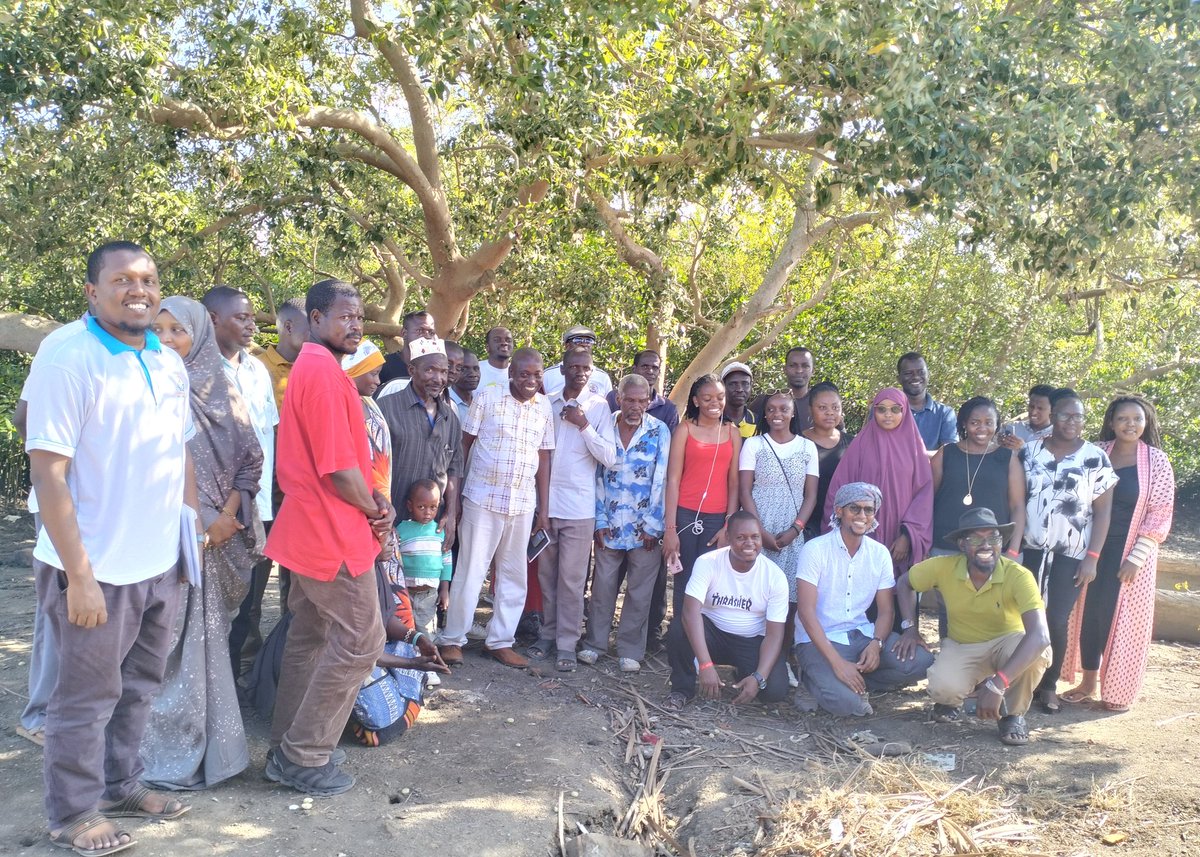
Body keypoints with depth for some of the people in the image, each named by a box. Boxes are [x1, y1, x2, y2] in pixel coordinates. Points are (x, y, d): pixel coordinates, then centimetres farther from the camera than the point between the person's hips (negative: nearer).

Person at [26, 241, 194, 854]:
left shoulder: (169, 363, 6)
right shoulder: (67, 359, -14)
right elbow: (48, 475, -17)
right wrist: (80, 576, -19)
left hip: (160, 563, 6)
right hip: (98, 570, -6)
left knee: (137, 686, 19)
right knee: (89, 695, 9)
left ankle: (120, 785, 37)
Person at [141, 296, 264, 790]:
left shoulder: (223, 391, 5)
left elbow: (251, 457, 5)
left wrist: (228, 515, -6)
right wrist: (199, 521, -9)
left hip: (218, 538, 1)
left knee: (208, 636, 7)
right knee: (170, 643, 1)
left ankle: (207, 744, 16)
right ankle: (168, 753, 13)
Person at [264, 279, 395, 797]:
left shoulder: (310, 368, 15)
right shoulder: (325, 372, -19)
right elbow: (339, 468, -22)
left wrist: (370, 498, 4)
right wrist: (374, 510, -6)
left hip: (310, 530, 11)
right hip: (335, 534, -11)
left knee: (309, 637, 17)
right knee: (360, 641, -2)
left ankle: (288, 750, 28)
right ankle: (306, 758, 8)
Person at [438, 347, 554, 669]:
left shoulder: (545, 407, 5)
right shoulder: (487, 397, -5)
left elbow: (544, 458, 8)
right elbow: (464, 445, -1)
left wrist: (544, 509, 7)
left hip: (523, 505, 4)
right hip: (483, 499, -4)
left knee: (514, 575, 10)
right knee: (470, 572, 1)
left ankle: (500, 641, 23)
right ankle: (452, 639, 14)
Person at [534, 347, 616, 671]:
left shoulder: (598, 406, -2)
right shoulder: (548, 403, 6)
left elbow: (609, 457, -8)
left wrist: (583, 425, -15)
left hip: (579, 506, -3)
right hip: (546, 502, 3)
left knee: (571, 580, 1)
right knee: (546, 575, 11)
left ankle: (567, 644, 9)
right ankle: (547, 634, 24)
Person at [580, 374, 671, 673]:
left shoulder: (659, 431, -3)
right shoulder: (604, 427, 2)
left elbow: (661, 480, -5)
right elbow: (597, 475, 4)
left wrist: (652, 525, -8)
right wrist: (601, 521, -1)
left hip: (645, 526, -1)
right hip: (610, 524, 2)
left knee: (639, 590, 6)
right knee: (602, 585, 8)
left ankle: (630, 650, 17)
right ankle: (594, 643, 22)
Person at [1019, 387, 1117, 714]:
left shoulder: (1096, 458, -1)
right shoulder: (1030, 452, 3)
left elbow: (1103, 511, -1)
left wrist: (1092, 557, -7)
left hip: (1071, 554, -1)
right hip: (1030, 550, 1)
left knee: (1057, 620, -2)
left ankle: (1049, 685, 15)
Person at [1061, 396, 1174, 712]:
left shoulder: (1156, 461, -5)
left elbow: (1160, 514, -8)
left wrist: (1136, 557, -13)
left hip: (1130, 552, -2)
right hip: (1093, 547, 3)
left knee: (1123, 616, 2)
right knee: (1090, 611, 5)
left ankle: (1119, 691, 16)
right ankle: (1088, 682, 18)